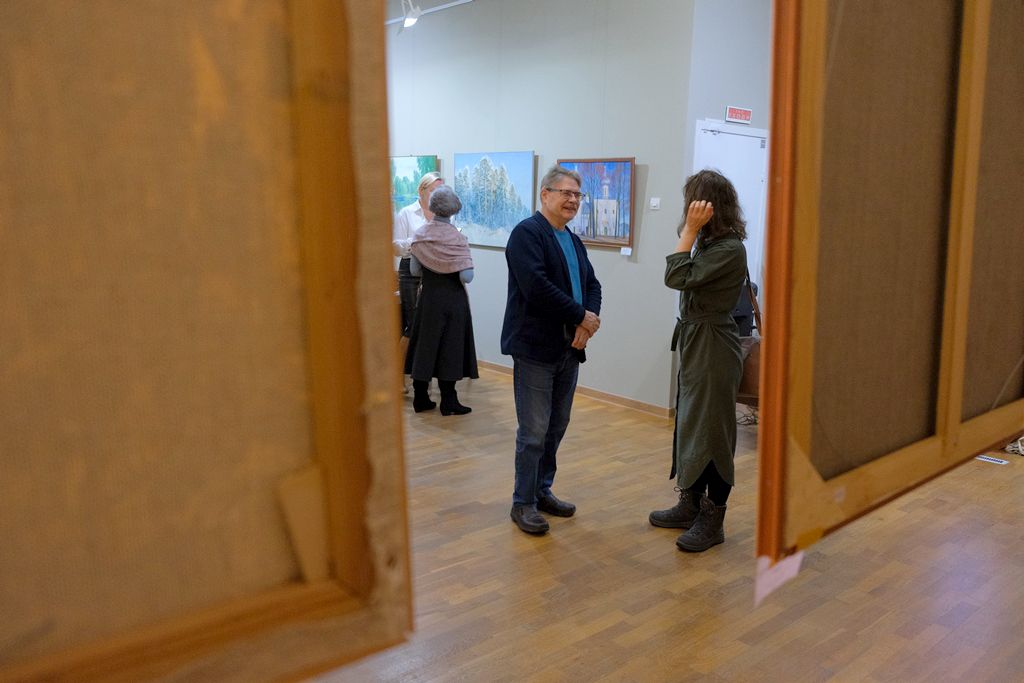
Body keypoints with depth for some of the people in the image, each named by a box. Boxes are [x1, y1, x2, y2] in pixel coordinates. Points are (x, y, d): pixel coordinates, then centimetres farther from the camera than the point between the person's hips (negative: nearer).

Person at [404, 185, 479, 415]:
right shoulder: (458, 238, -14)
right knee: (449, 346, 4)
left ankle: (420, 398, 19)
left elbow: (414, 270, 0)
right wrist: (452, 269, 3)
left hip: (427, 298, 4)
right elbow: (467, 276, -18)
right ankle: (448, 401, 10)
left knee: (425, 343, 12)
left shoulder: (420, 235, -3)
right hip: (452, 299, -3)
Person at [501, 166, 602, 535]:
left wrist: (588, 319, -7)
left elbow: (591, 284, 14)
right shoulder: (527, 233, -10)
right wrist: (582, 317, -15)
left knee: (556, 426, 15)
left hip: (569, 349, 8)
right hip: (535, 348, -8)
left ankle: (542, 491, 29)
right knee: (534, 431, -2)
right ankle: (523, 503, 12)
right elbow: (536, 286, -21)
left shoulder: (574, 241, 18)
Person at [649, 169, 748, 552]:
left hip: (713, 349, -10)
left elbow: (678, 277, -23)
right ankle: (691, 506, 30)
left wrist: (690, 230, -20)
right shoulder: (709, 243, 10)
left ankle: (713, 520, 14)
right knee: (689, 424, 16)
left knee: (711, 431, 0)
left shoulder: (729, 250, -19)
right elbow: (682, 279, 12)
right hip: (695, 343, 10)